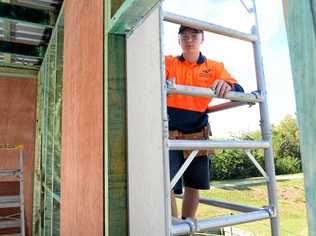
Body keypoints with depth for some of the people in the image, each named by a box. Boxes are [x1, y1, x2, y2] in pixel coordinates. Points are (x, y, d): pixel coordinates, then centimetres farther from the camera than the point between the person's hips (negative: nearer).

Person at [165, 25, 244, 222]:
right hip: (171, 135, -2)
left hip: (198, 136, 3)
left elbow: (239, 91, -5)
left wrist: (227, 86, -28)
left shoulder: (215, 68, 7)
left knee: (193, 187, 13)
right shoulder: (168, 63, 4)